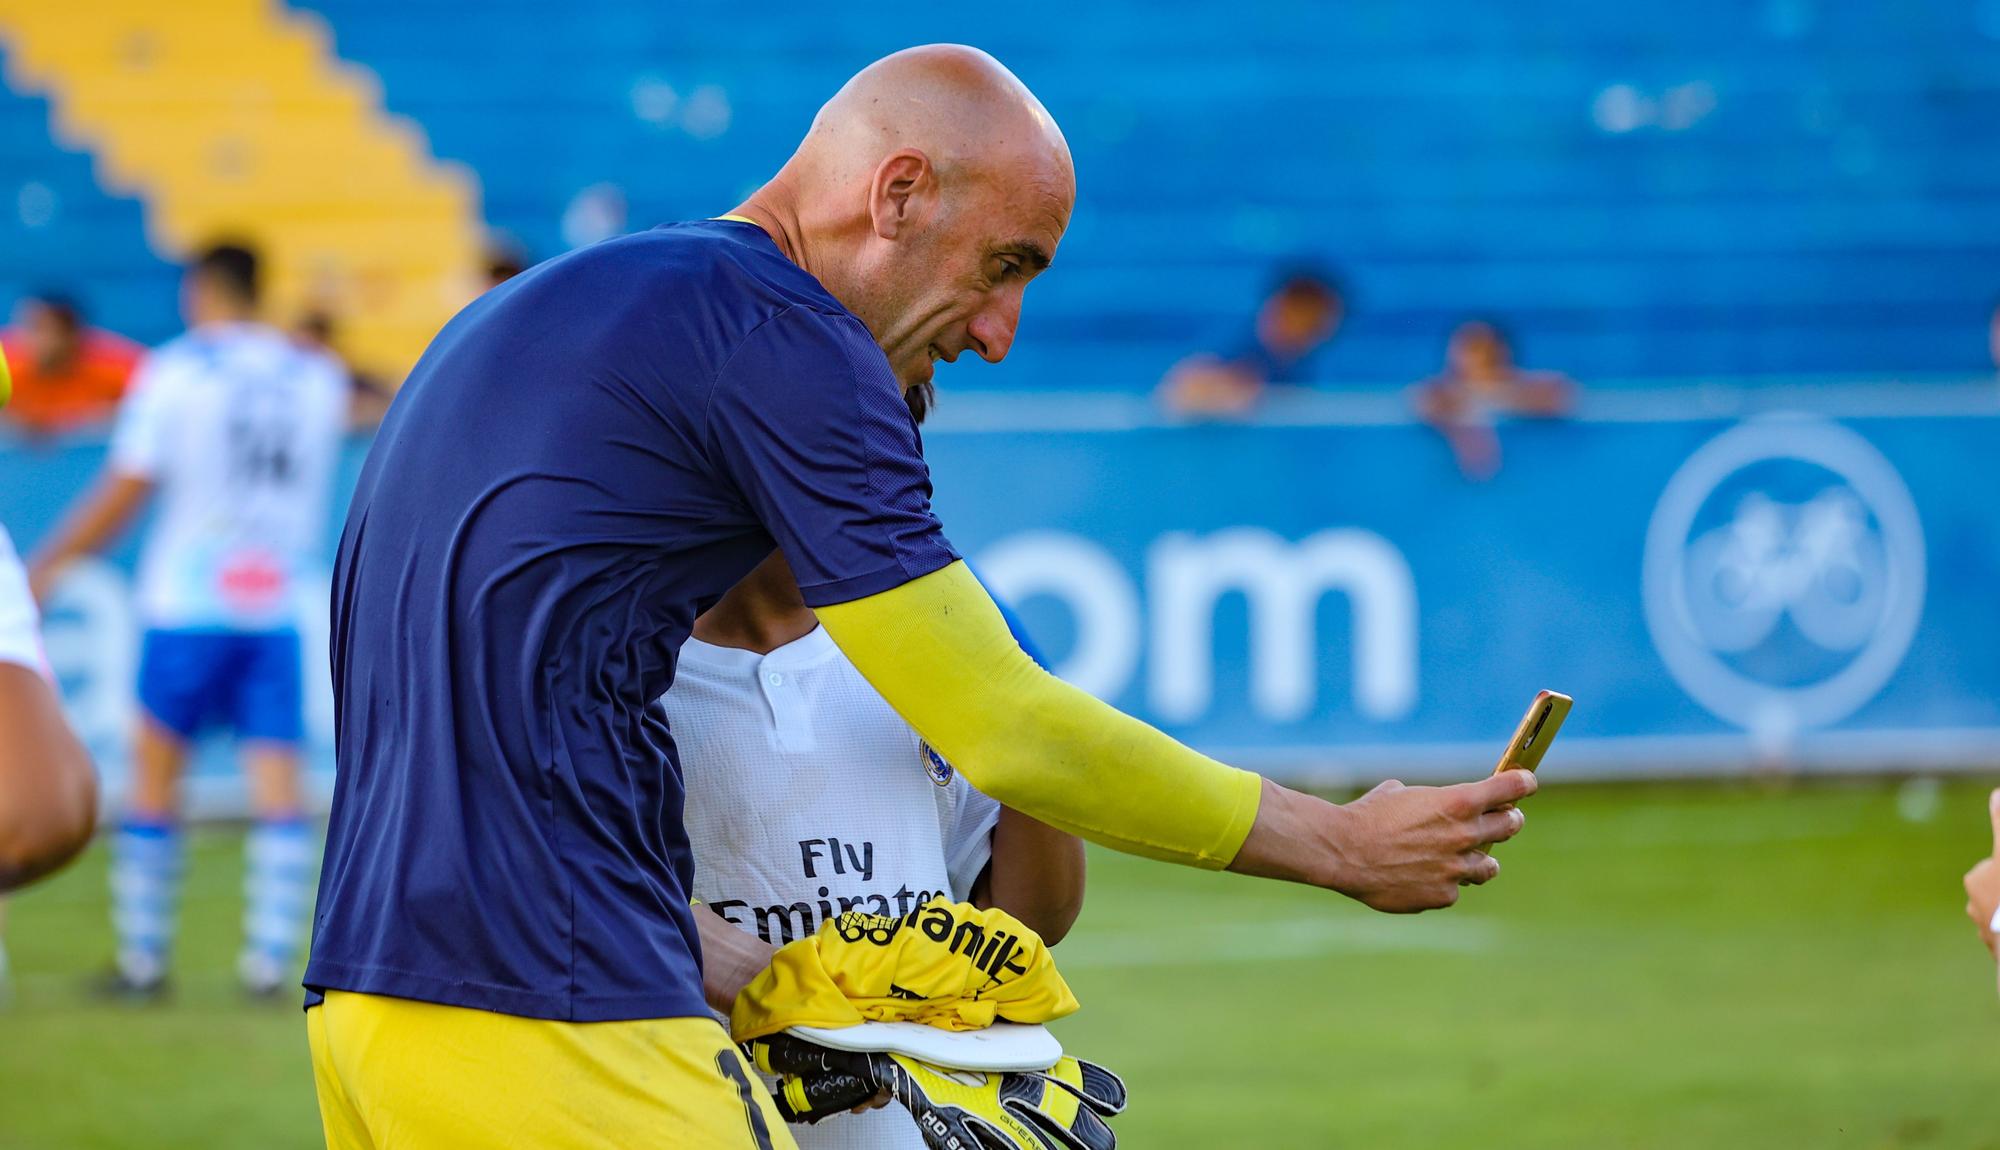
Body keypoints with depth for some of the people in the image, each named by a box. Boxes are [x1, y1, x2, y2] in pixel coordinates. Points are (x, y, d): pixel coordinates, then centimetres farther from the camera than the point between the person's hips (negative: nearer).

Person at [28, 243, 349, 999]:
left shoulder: (173, 373, -5)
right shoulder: (318, 378, 6)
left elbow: (122, 495, -4)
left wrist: (49, 564, 7)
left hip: (186, 603, -2)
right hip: (279, 609, 2)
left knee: (155, 775, 7)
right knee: (277, 784, 1)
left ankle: (143, 959, 9)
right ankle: (270, 958, -7)